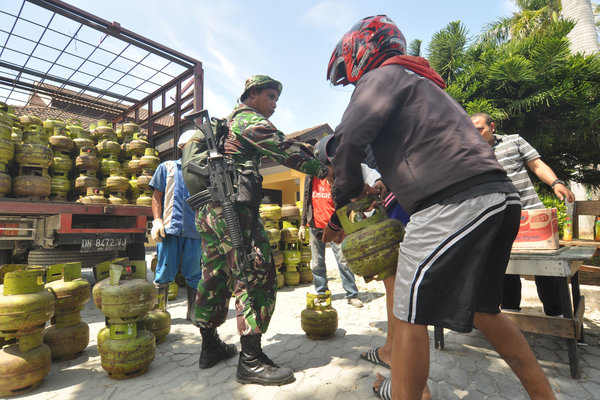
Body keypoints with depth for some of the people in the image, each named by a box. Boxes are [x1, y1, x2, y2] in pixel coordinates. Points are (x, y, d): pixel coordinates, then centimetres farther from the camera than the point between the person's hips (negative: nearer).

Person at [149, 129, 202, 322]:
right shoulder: (167, 167, 13)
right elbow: (157, 196, 10)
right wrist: (157, 220, -3)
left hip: (195, 230, 1)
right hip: (170, 227, -1)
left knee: (194, 272, 7)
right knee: (165, 271, 3)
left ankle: (193, 311, 21)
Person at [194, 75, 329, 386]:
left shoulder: (228, 121, 29)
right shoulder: (249, 118, -2)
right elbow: (284, 149, -11)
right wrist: (324, 170, -9)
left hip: (208, 208, 11)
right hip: (232, 206, -11)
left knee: (215, 276, 13)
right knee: (256, 276, -9)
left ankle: (210, 347, 26)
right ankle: (251, 361, -3)